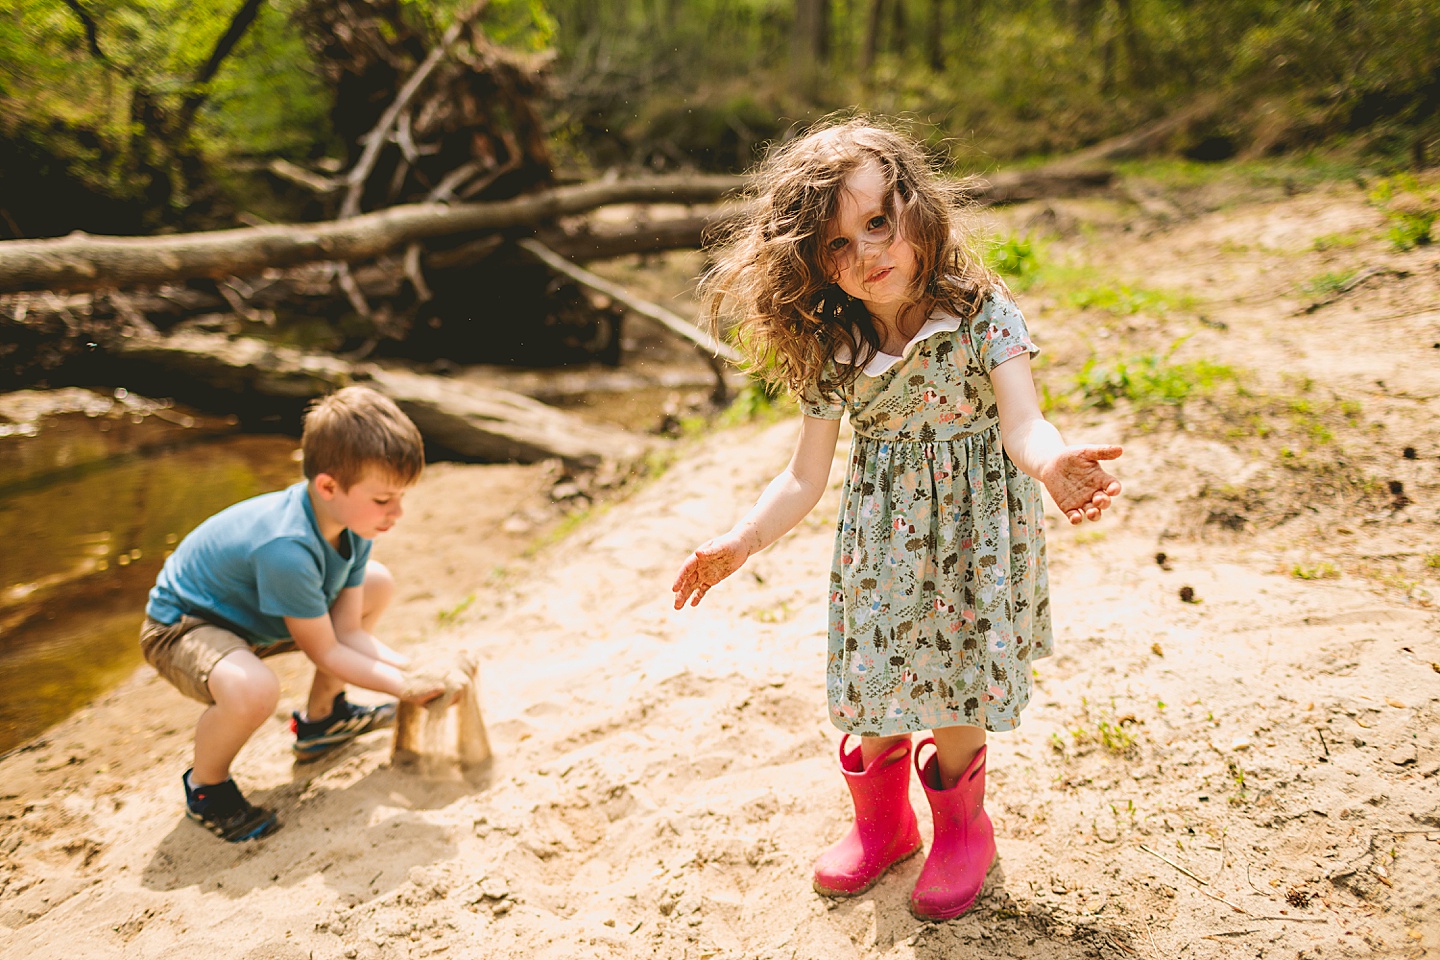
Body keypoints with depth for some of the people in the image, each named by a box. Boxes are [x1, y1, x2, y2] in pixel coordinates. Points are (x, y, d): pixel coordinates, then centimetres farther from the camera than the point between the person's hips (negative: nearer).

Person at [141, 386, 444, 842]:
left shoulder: (353, 526, -12)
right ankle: (205, 786, -6)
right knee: (253, 690, -41)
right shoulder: (287, 549, -38)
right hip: (182, 626, -9)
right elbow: (325, 652, -25)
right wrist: (402, 687, -21)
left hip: (252, 612, 9)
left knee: (378, 584, 9)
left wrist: (413, 669, -20)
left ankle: (320, 719, 24)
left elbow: (348, 632, -8)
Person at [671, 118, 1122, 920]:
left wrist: (1050, 464, -51)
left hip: (973, 521, -3)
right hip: (882, 534, 3)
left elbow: (1022, 420, -27)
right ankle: (883, 821, 38)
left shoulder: (982, 312, -15)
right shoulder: (830, 350, -7)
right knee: (872, 685, 9)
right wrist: (742, 541, -18)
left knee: (953, 695, 3)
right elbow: (806, 478, -4)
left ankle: (962, 827, 33)